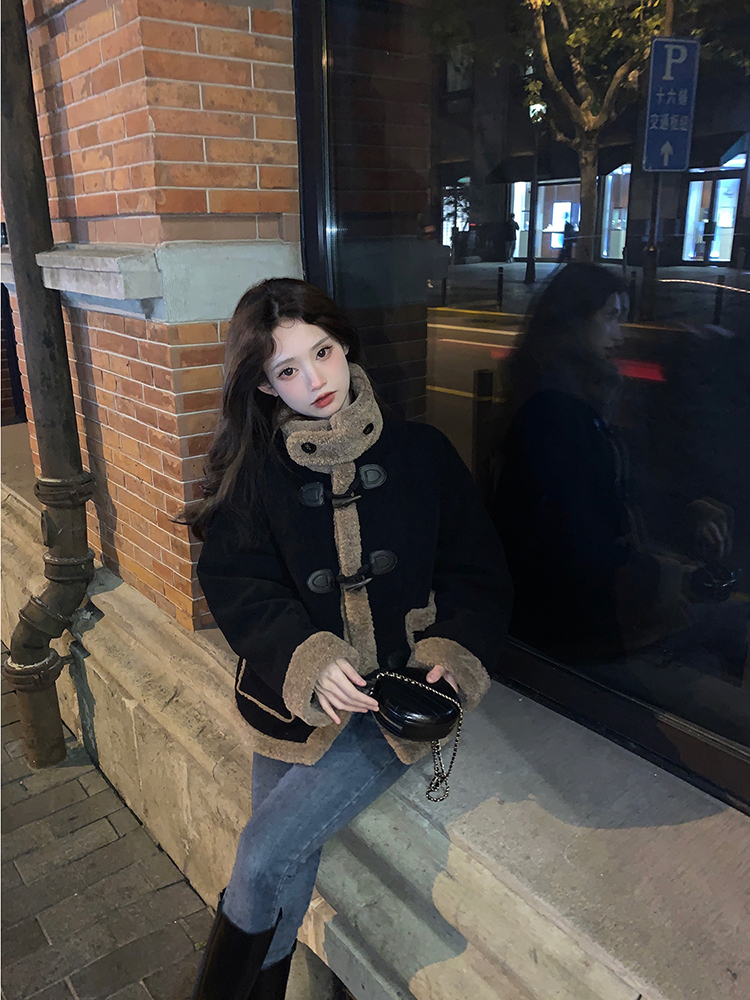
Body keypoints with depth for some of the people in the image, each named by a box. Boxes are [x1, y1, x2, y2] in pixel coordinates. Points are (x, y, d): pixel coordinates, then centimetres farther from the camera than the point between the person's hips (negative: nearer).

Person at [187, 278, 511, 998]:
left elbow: (476, 575, 0)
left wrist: (452, 655, -16)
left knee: (263, 856, -7)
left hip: (398, 699, -1)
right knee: (287, 878, 9)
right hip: (295, 697, 2)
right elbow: (236, 585, -7)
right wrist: (307, 660, -22)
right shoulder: (255, 468, -2)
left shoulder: (421, 452, -3)